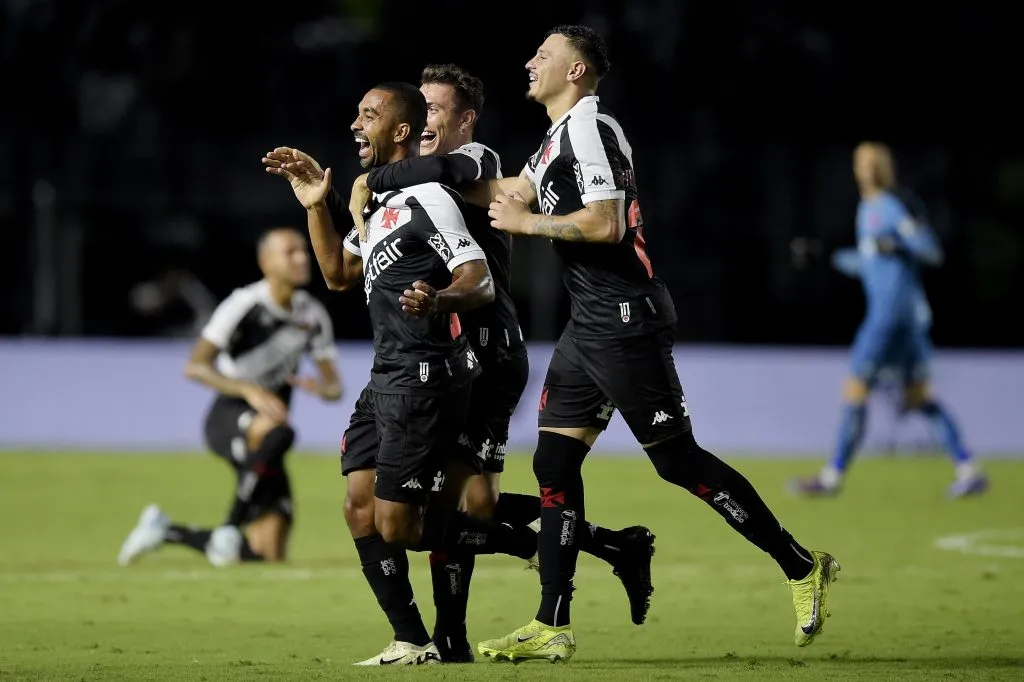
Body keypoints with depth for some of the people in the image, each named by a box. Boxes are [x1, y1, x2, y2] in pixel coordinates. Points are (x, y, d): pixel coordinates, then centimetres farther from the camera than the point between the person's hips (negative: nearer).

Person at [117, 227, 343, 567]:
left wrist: (326, 388, -16)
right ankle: (228, 530, -29)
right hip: (228, 418, -6)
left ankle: (166, 531, 19)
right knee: (278, 433, -43)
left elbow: (334, 383, 10)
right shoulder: (245, 305, -13)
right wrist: (250, 391, -31)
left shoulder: (313, 315, 6)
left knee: (270, 555, -2)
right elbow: (195, 366, -18)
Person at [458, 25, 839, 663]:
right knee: (554, 461, 6)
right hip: (590, 324, 10)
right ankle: (552, 628, 7)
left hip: (625, 321, -10)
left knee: (677, 460, -7)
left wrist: (526, 222, -13)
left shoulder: (590, 128, -13)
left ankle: (803, 567, 2)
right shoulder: (561, 135, 19)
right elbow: (511, 194, 31)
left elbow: (605, 224, -23)